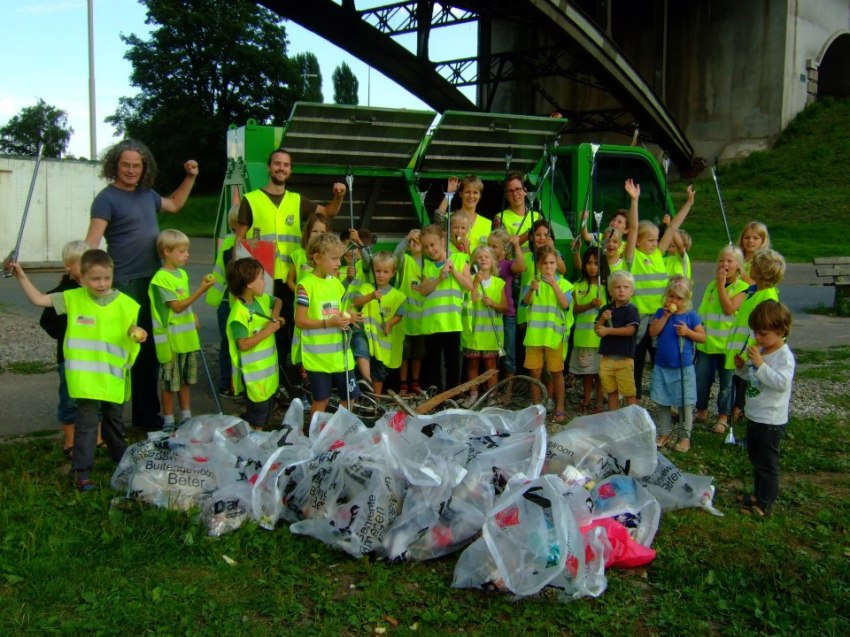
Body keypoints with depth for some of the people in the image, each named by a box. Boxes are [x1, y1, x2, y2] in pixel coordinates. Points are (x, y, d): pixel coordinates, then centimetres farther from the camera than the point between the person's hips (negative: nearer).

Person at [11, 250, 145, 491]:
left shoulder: (124, 303, -5)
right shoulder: (73, 298, -5)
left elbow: (131, 328, 6)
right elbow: (39, 299, -1)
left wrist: (138, 334, -16)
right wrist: (21, 276, -6)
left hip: (113, 375, 2)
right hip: (85, 375, -2)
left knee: (114, 419, 20)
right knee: (87, 422, -6)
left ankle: (120, 457, 41)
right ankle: (80, 472, 3)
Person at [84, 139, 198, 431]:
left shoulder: (147, 194, 13)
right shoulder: (107, 198, -8)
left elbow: (174, 204, 34)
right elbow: (92, 240, -20)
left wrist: (190, 178, 25)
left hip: (153, 282, 7)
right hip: (125, 285, -7)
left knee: (149, 350, 14)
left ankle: (147, 414, 26)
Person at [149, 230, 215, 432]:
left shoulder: (183, 274, 9)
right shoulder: (161, 279, -17)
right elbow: (177, 306, -22)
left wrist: (194, 320, 10)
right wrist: (201, 290, -25)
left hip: (187, 337, 8)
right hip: (170, 340, -8)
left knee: (186, 379, 16)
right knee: (170, 382, 3)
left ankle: (186, 417, 28)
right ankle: (168, 422, 14)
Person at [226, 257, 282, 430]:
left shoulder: (261, 299, 1)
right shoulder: (239, 313, -24)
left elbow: (278, 301, 22)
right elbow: (244, 344, -28)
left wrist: (275, 316, 2)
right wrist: (268, 330, -22)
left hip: (268, 368, 9)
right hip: (253, 373, -9)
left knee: (267, 409, 20)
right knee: (257, 413, 2)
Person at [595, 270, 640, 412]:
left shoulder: (631, 310, -6)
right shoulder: (606, 309, 9)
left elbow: (630, 330, -18)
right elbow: (597, 330, 7)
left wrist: (608, 330, -15)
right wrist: (603, 319, -12)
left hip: (625, 358, -5)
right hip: (607, 357, 5)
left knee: (629, 393, 0)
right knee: (611, 391, 14)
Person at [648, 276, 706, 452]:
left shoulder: (691, 316, -5)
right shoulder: (661, 312, 1)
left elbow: (703, 337, -2)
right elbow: (653, 332, -10)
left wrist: (688, 332, -19)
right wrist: (666, 315, -15)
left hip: (683, 368, -3)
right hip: (662, 366, 3)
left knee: (685, 403, 5)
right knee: (663, 402, 13)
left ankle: (685, 436, 16)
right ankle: (663, 433, 26)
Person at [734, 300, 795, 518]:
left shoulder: (784, 356, -20)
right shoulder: (760, 350, 4)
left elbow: (782, 382, -33)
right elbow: (750, 376, 17)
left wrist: (760, 364, -35)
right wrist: (741, 366, -3)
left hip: (771, 420, -9)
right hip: (754, 416, 9)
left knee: (767, 462, 3)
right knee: (755, 458, 21)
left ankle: (764, 503, 13)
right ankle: (759, 494, 36)